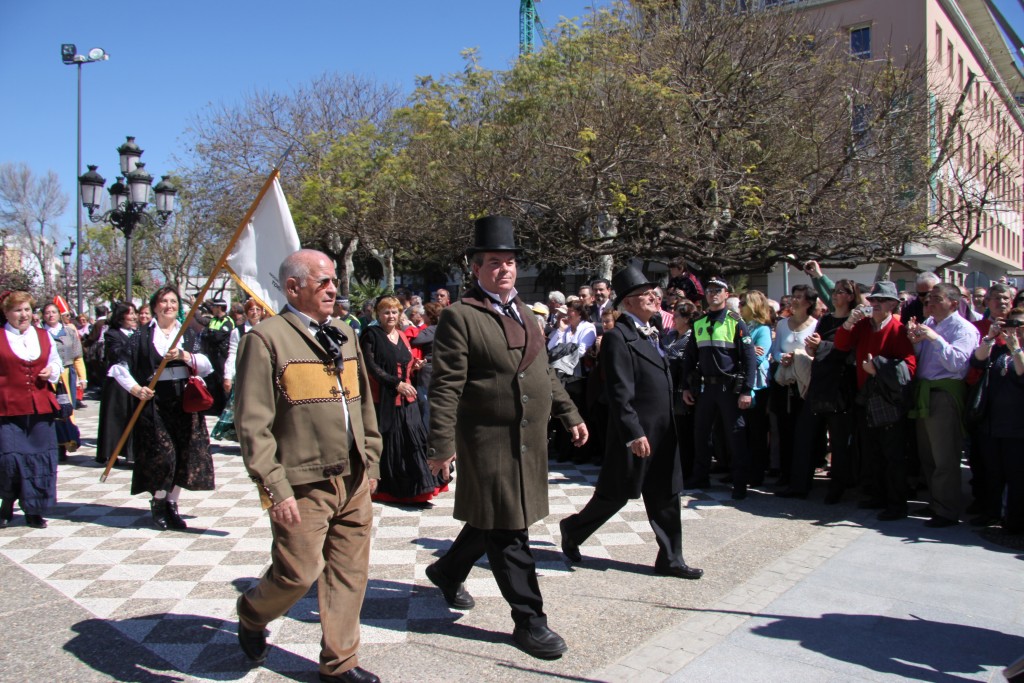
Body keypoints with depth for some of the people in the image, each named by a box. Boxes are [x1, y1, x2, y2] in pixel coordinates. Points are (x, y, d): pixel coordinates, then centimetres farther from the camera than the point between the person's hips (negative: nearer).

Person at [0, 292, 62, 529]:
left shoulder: (44, 336, 13)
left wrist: (51, 371, 2)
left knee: (41, 456, 3)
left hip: (40, 405, 4)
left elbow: (56, 361, 23)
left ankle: (34, 511, 15)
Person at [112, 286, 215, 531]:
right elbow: (120, 368, 7)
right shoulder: (142, 337, 6)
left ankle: (172, 503, 17)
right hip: (154, 404, -2)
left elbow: (206, 365, -2)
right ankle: (157, 503, 14)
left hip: (185, 403, 2)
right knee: (162, 454, -8)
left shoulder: (189, 335, 11)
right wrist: (136, 389, -8)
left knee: (185, 455, 1)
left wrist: (185, 356, -19)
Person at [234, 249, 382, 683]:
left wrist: (370, 462, 15)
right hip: (303, 485, -6)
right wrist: (276, 489, -15)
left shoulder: (344, 336, 13)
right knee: (300, 572, 1)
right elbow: (252, 423, -12)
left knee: (350, 572, 10)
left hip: (353, 481, 6)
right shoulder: (266, 338, -8)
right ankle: (251, 614, 33)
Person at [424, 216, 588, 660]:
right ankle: (529, 621, 14)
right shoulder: (460, 316, -11)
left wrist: (569, 415, 18)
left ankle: (448, 572, 43)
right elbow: (445, 387, -15)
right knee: (508, 535, 1)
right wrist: (442, 447, -19)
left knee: (495, 521, 20)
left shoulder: (523, 312, 15)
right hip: (489, 442, -8)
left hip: (530, 441, 8)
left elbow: (544, 373, 21)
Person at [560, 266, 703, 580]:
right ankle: (573, 529, 27)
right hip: (636, 434, -8)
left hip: (662, 435, 8)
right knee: (615, 495, 6)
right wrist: (634, 434, -24)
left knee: (665, 498, 12)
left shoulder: (650, 334, 14)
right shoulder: (618, 337, -15)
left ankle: (670, 560, 22)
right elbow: (619, 393, -21)